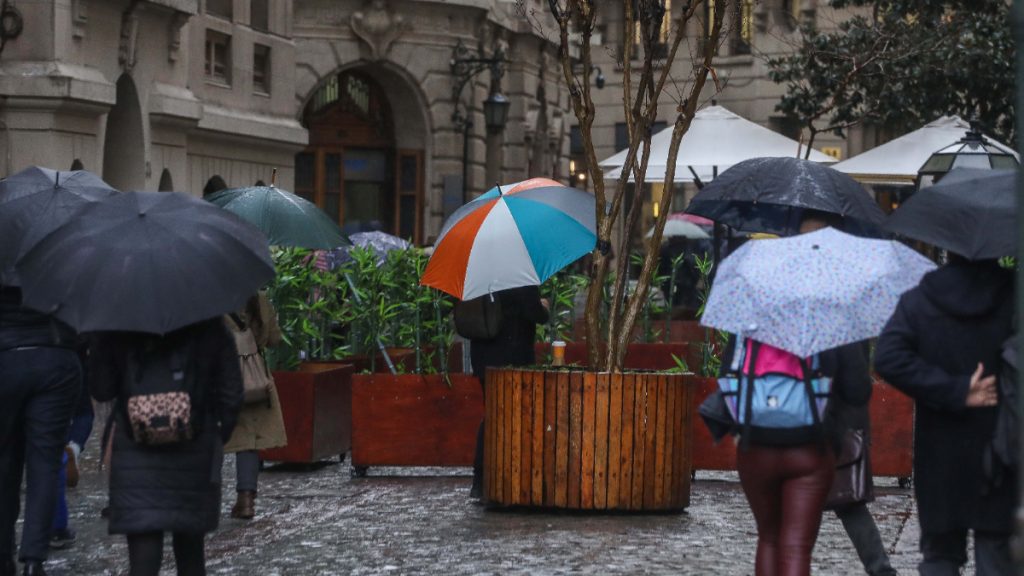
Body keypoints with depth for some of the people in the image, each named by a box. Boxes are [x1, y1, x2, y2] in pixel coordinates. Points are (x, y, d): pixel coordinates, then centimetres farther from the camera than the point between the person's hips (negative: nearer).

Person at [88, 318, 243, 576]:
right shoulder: (211, 328, -2)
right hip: (195, 451, 1)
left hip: (135, 453, -1)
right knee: (190, 551, 16)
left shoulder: (118, 331, -3)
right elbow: (231, 396, -3)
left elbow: (100, 390, 0)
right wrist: (219, 437, 12)